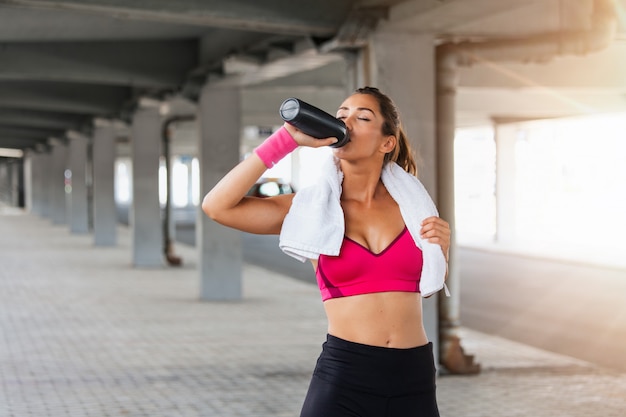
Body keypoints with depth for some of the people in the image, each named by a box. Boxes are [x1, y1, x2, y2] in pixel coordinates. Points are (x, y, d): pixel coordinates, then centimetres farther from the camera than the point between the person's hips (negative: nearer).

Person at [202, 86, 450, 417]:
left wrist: (441, 249, -3)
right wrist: (287, 139, -13)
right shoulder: (313, 208, 0)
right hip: (343, 375, -2)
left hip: (413, 378, 2)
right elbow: (217, 206, -12)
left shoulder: (410, 204, 5)